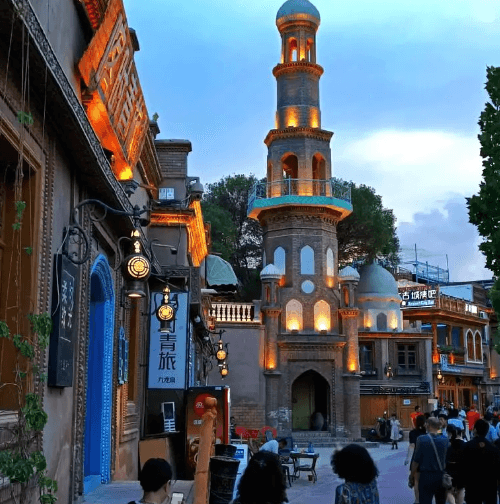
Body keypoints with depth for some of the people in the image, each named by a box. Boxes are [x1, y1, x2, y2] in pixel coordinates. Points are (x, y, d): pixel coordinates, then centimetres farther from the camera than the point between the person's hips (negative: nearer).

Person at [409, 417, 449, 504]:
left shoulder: (421, 439, -10)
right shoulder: (445, 440, -2)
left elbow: (416, 460, -8)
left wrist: (411, 476, 1)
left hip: (426, 476, -3)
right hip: (441, 477, 3)